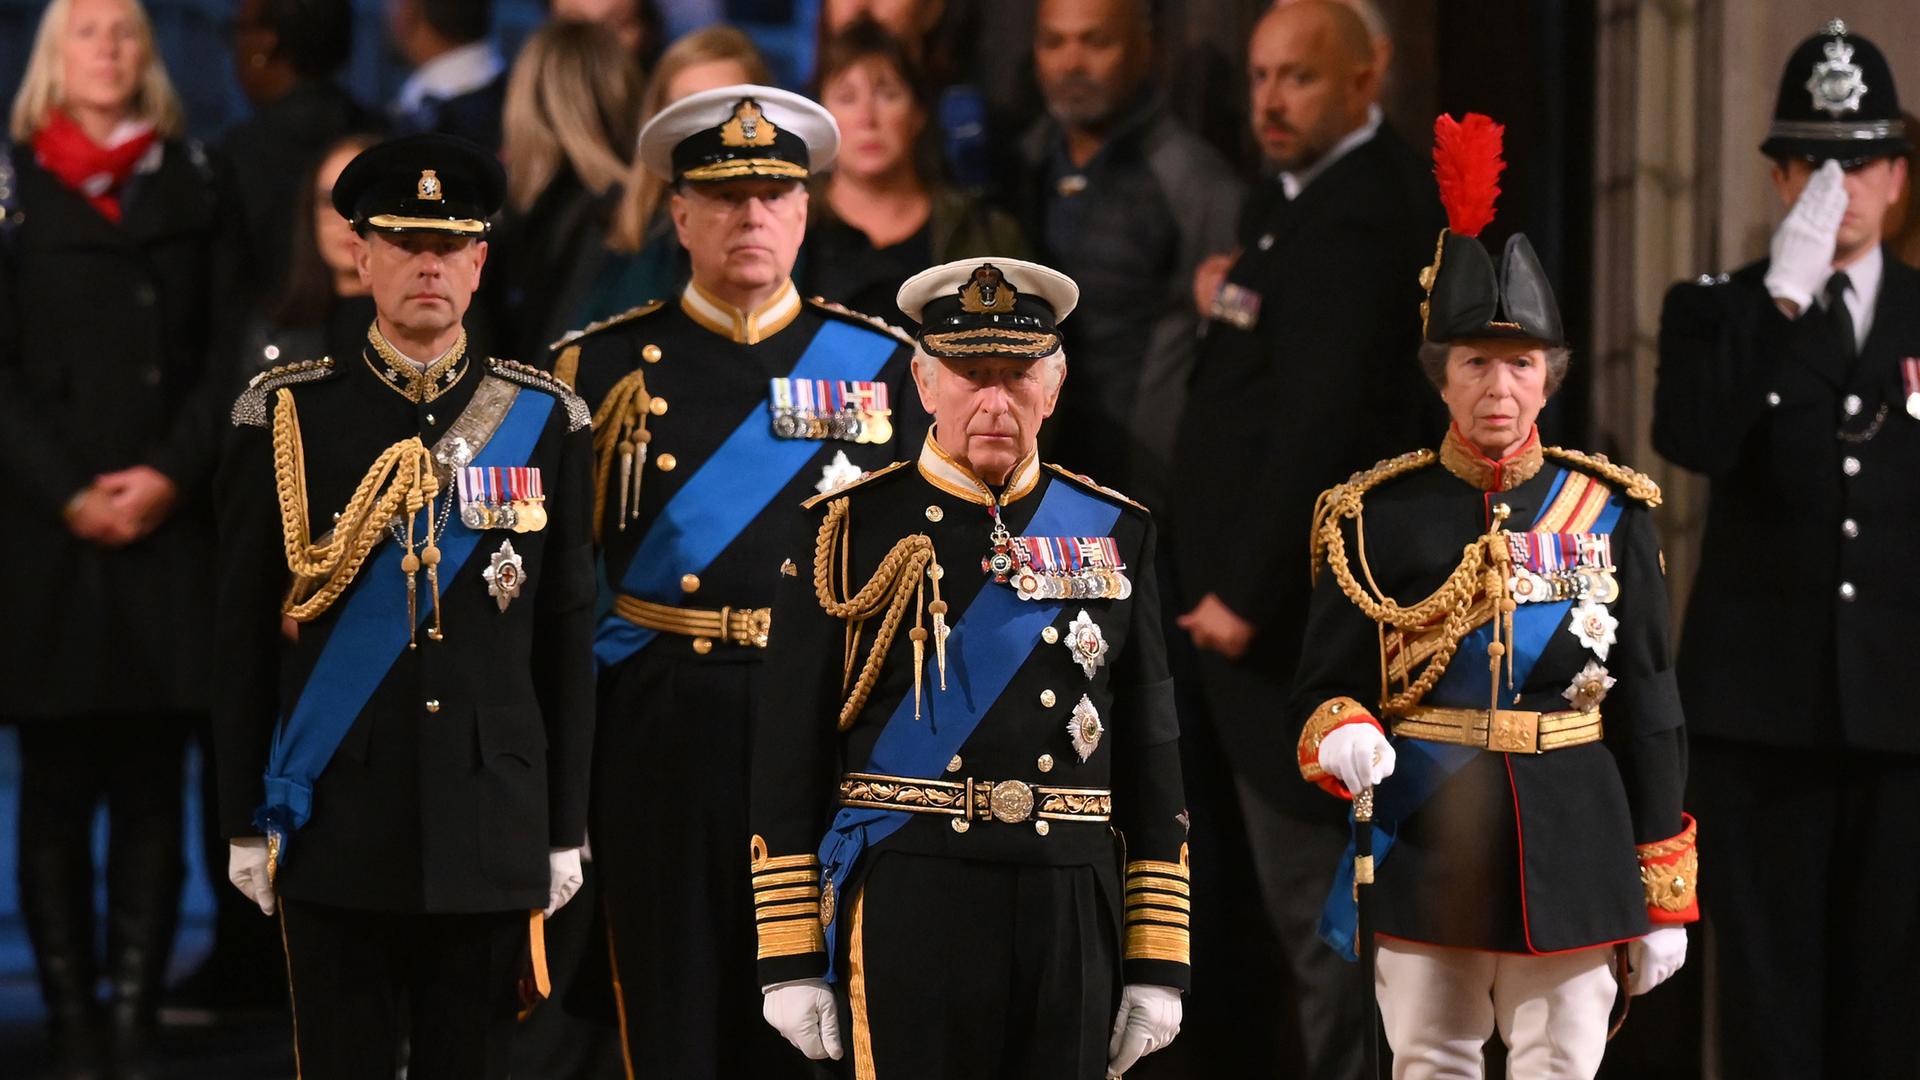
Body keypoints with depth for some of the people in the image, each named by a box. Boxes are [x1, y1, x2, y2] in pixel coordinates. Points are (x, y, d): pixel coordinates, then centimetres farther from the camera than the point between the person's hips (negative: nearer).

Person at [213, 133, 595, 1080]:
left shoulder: (543, 422, 4)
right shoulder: (283, 416, 0)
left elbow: (567, 635, 6)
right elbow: (243, 628, 2)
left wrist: (566, 828, 5)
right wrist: (244, 822, 0)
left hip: (492, 826, 1)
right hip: (335, 823, -1)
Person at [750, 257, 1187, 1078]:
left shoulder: (1113, 535, 10)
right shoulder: (849, 533, 2)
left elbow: (1151, 755, 11)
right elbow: (789, 755, 1)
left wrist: (1157, 959, 6)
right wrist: (791, 957, -3)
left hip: (1072, 915, 3)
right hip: (908, 908, -3)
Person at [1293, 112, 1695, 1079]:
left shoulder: (1609, 514, 4)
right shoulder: (1376, 518, 1)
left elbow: (1647, 708, 6)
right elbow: (1323, 690, 3)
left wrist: (1663, 895, 4)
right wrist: (1344, 740, -23)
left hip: (1574, 850, 1)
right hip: (1426, 848, -1)